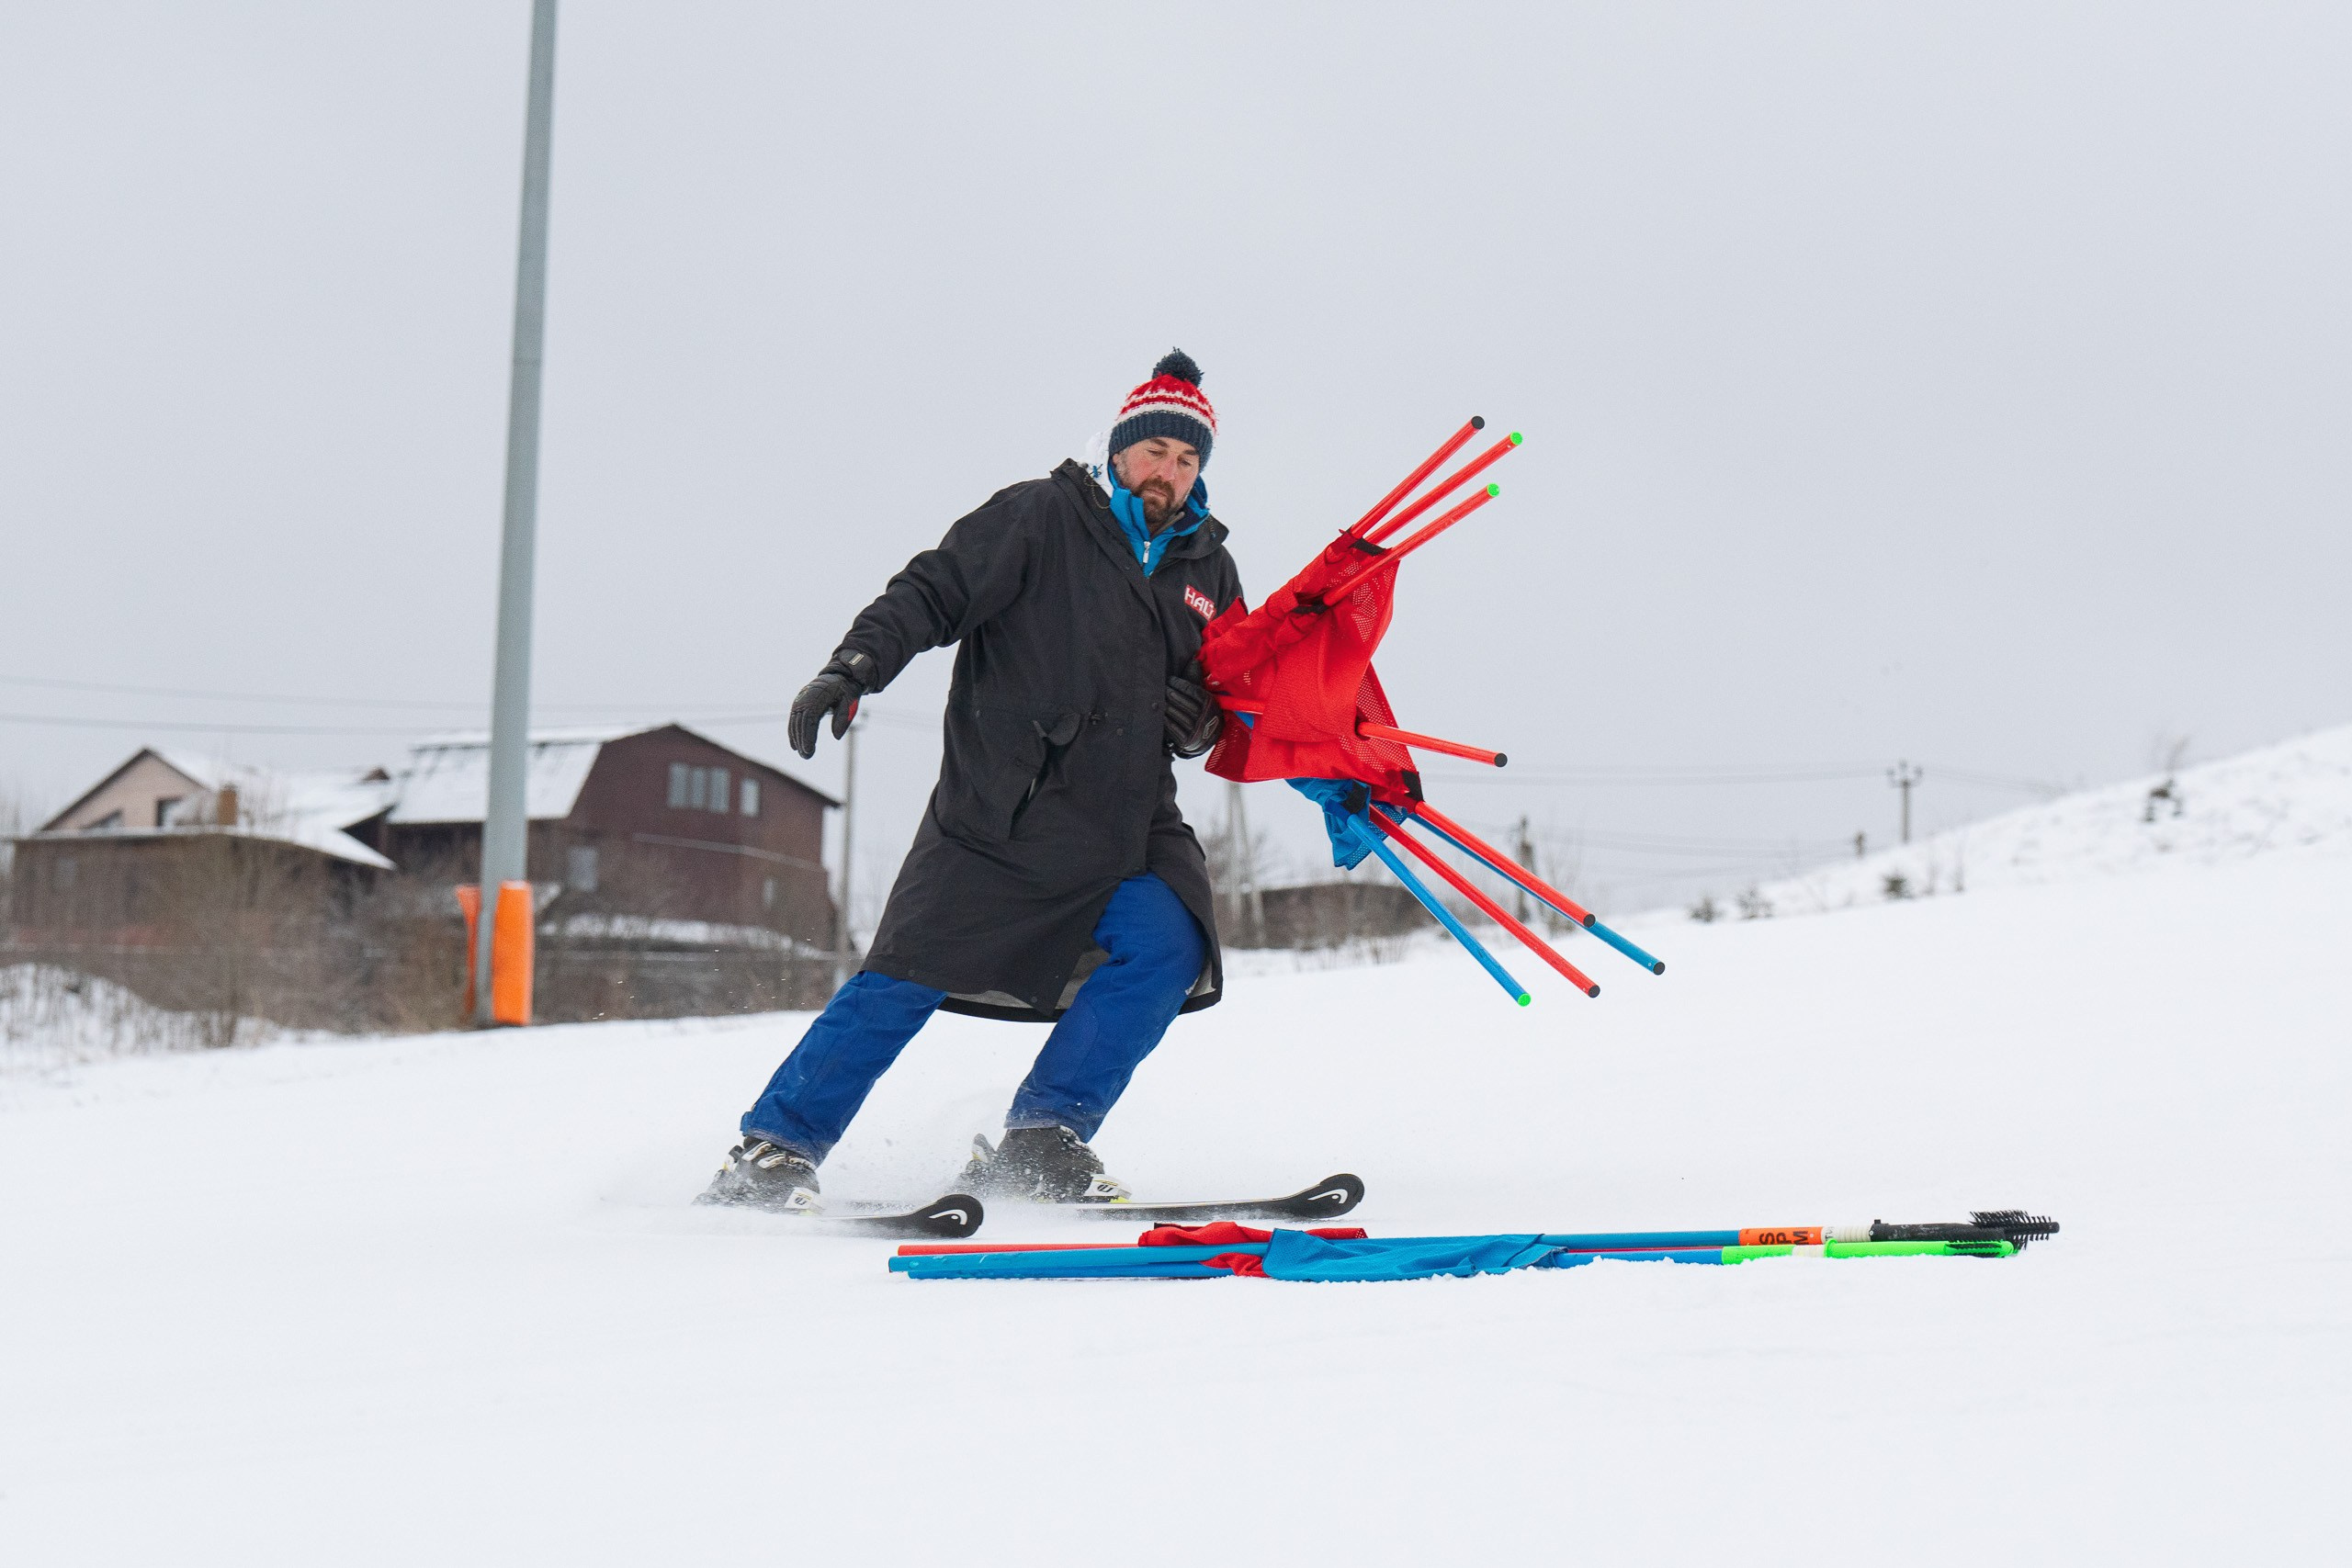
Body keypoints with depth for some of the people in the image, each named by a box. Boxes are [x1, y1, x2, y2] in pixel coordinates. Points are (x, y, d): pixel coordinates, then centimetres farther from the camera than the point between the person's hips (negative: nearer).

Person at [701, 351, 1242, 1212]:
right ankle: (773, 1150, 4)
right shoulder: (1039, 517, -1)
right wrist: (854, 666, -21)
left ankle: (1038, 1143, -8)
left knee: (1167, 945, -19)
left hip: (1124, 825, 5)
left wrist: (1202, 716, 1)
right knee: (908, 977, -7)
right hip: (998, 811, -4)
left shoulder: (1208, 569, 14)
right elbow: (930, 593, -6)